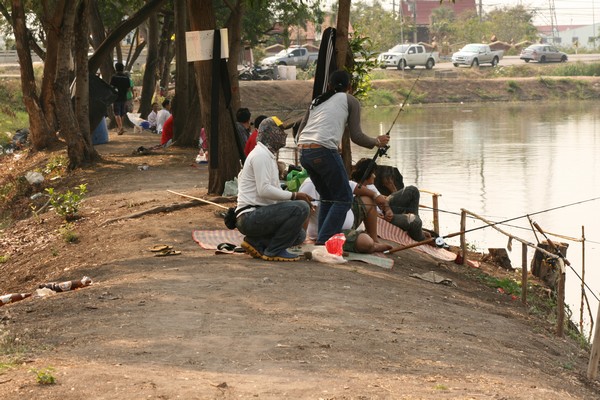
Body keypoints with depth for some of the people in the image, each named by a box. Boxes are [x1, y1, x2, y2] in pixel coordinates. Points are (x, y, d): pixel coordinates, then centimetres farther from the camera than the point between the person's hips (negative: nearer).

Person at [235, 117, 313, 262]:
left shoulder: (268, 155, 23)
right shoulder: (261, 154, -11)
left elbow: (274, 191, 21)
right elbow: (264, 190, -21)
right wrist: (294, 196, -16)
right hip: (250, 216, -10)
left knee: (299, 235, 11)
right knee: (301, 208, -22)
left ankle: (255, 242, 7)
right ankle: (274, 251, -15)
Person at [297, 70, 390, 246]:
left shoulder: (317, 100, 25)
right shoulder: (350, 101, 11)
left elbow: (300, 131, 21)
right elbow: (356, 136, 4)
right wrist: (377, 142, 20)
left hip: (303, 151, 6)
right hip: (324, 150, -6)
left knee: (328, 197, 21)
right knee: (344, 198, 3)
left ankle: (322, 242, 17)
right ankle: (324, 242, -9)